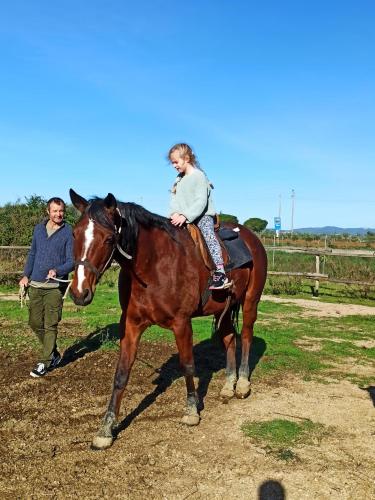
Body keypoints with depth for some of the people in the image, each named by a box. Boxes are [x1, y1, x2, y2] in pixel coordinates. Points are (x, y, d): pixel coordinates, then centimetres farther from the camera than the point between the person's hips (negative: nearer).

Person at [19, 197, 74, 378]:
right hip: (35, 284, 5)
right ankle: (54, 354, 28)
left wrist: (57, 271, -26)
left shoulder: (69, 232, -6)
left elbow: (72, 261, -9)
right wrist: (26, 275, 9)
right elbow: (32, 254, 18)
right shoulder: (38, 229, 9)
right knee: (35, 322, 11)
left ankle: (45, 362, 12)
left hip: (55, 286, -5)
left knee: (50, 325, 0)